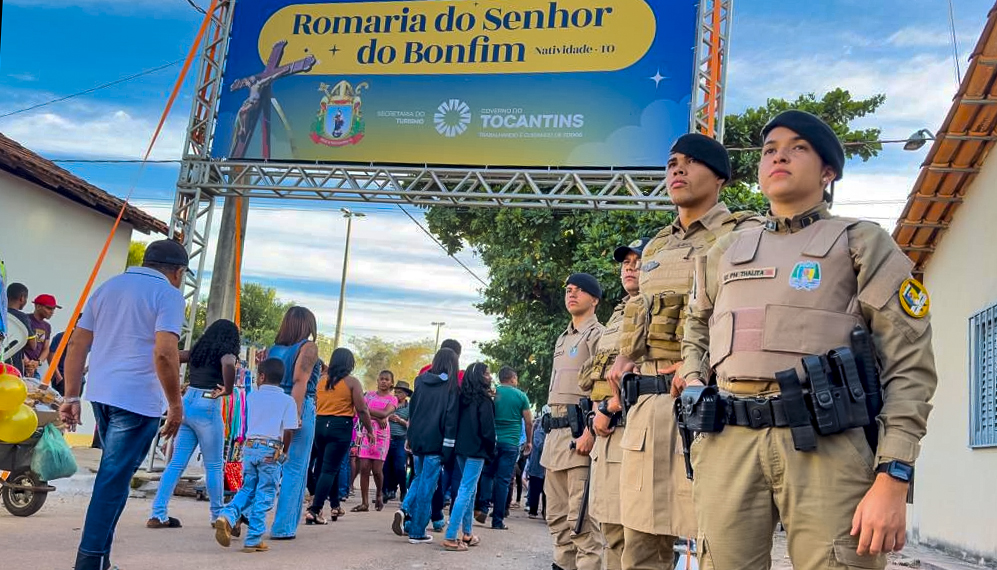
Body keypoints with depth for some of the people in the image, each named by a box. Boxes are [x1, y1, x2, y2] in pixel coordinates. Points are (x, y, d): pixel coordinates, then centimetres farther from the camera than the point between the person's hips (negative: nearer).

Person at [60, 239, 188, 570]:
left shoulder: (109, 287, 16)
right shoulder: (168, 294, -6)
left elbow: (77, 343, 13)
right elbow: (165, 353, -19)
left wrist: (71, 397, 14)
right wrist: (176, 405, -11)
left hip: (101, 394, 7)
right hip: (138, 400, -7)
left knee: (112, 474, 19)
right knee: (114, 480, -2)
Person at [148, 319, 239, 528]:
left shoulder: (197, 351, 14)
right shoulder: (225, 352, -5)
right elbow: (228, 365, -29)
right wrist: (228, 389, -16)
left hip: (187, 403, 6)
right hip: (207, 408, -6)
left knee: (176, 463, 7)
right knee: (214, 466, 6)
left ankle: (158, 515, 4)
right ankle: (218, 515, 16)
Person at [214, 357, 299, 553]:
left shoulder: (252, 396, 7)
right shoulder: (288, 401, -3)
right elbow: (289, 431, -6)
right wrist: (285, 452, 7)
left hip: (250, 447, 3)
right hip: (271, 450, -3)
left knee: (247, 489, 16)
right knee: (263, 496, 3)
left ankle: (227, 516, -9)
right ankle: (253, 540, 5)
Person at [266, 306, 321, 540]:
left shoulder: (273, 348, 14)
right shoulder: (308, 347, -2)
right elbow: (300, 381, -14)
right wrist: (296, 415, -18)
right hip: (299, 408, -5)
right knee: (294, 469, 1)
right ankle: (282, 527, 2)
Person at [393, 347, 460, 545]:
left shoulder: (421, 380, 7)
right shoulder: (450, 386, -6)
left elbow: (412, 409, 13)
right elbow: (451, 416, -11)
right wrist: (448, 445, -10)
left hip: (417, 438, 5)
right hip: (436, 442, -5)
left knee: (419, 479, 22)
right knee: (427, 486, 2)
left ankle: (405, 510, 0)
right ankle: (417, 532, 6)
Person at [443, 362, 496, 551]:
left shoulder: (464, 397, 10)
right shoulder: (484, 400, -11)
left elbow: (456, 422, 12)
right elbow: (488, 429, -11)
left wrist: (459, 443, 15)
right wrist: (491, 450, 2)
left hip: (461, 448, 8)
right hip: (476, 450, -8)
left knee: (469, 490, 18)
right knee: (466, 491, -8)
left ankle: (467, 533, 23)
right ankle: (450, 537, -12)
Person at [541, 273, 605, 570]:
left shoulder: (598, 334, -3)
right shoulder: (562, 339, 24)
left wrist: (590, 432, -23)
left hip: (579, 432, -9)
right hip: (555, 432, 9)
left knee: (580, 517, -11)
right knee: (557, 515, 12)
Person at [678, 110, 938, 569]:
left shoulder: (863, 243, 9)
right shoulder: (725, 252, 21)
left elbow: (909, 364, 0)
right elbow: (695, 325, 37)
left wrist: (892, 479, -10)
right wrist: (692, 377, 13)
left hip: (827, 446, -3)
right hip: (727, 445, 3)